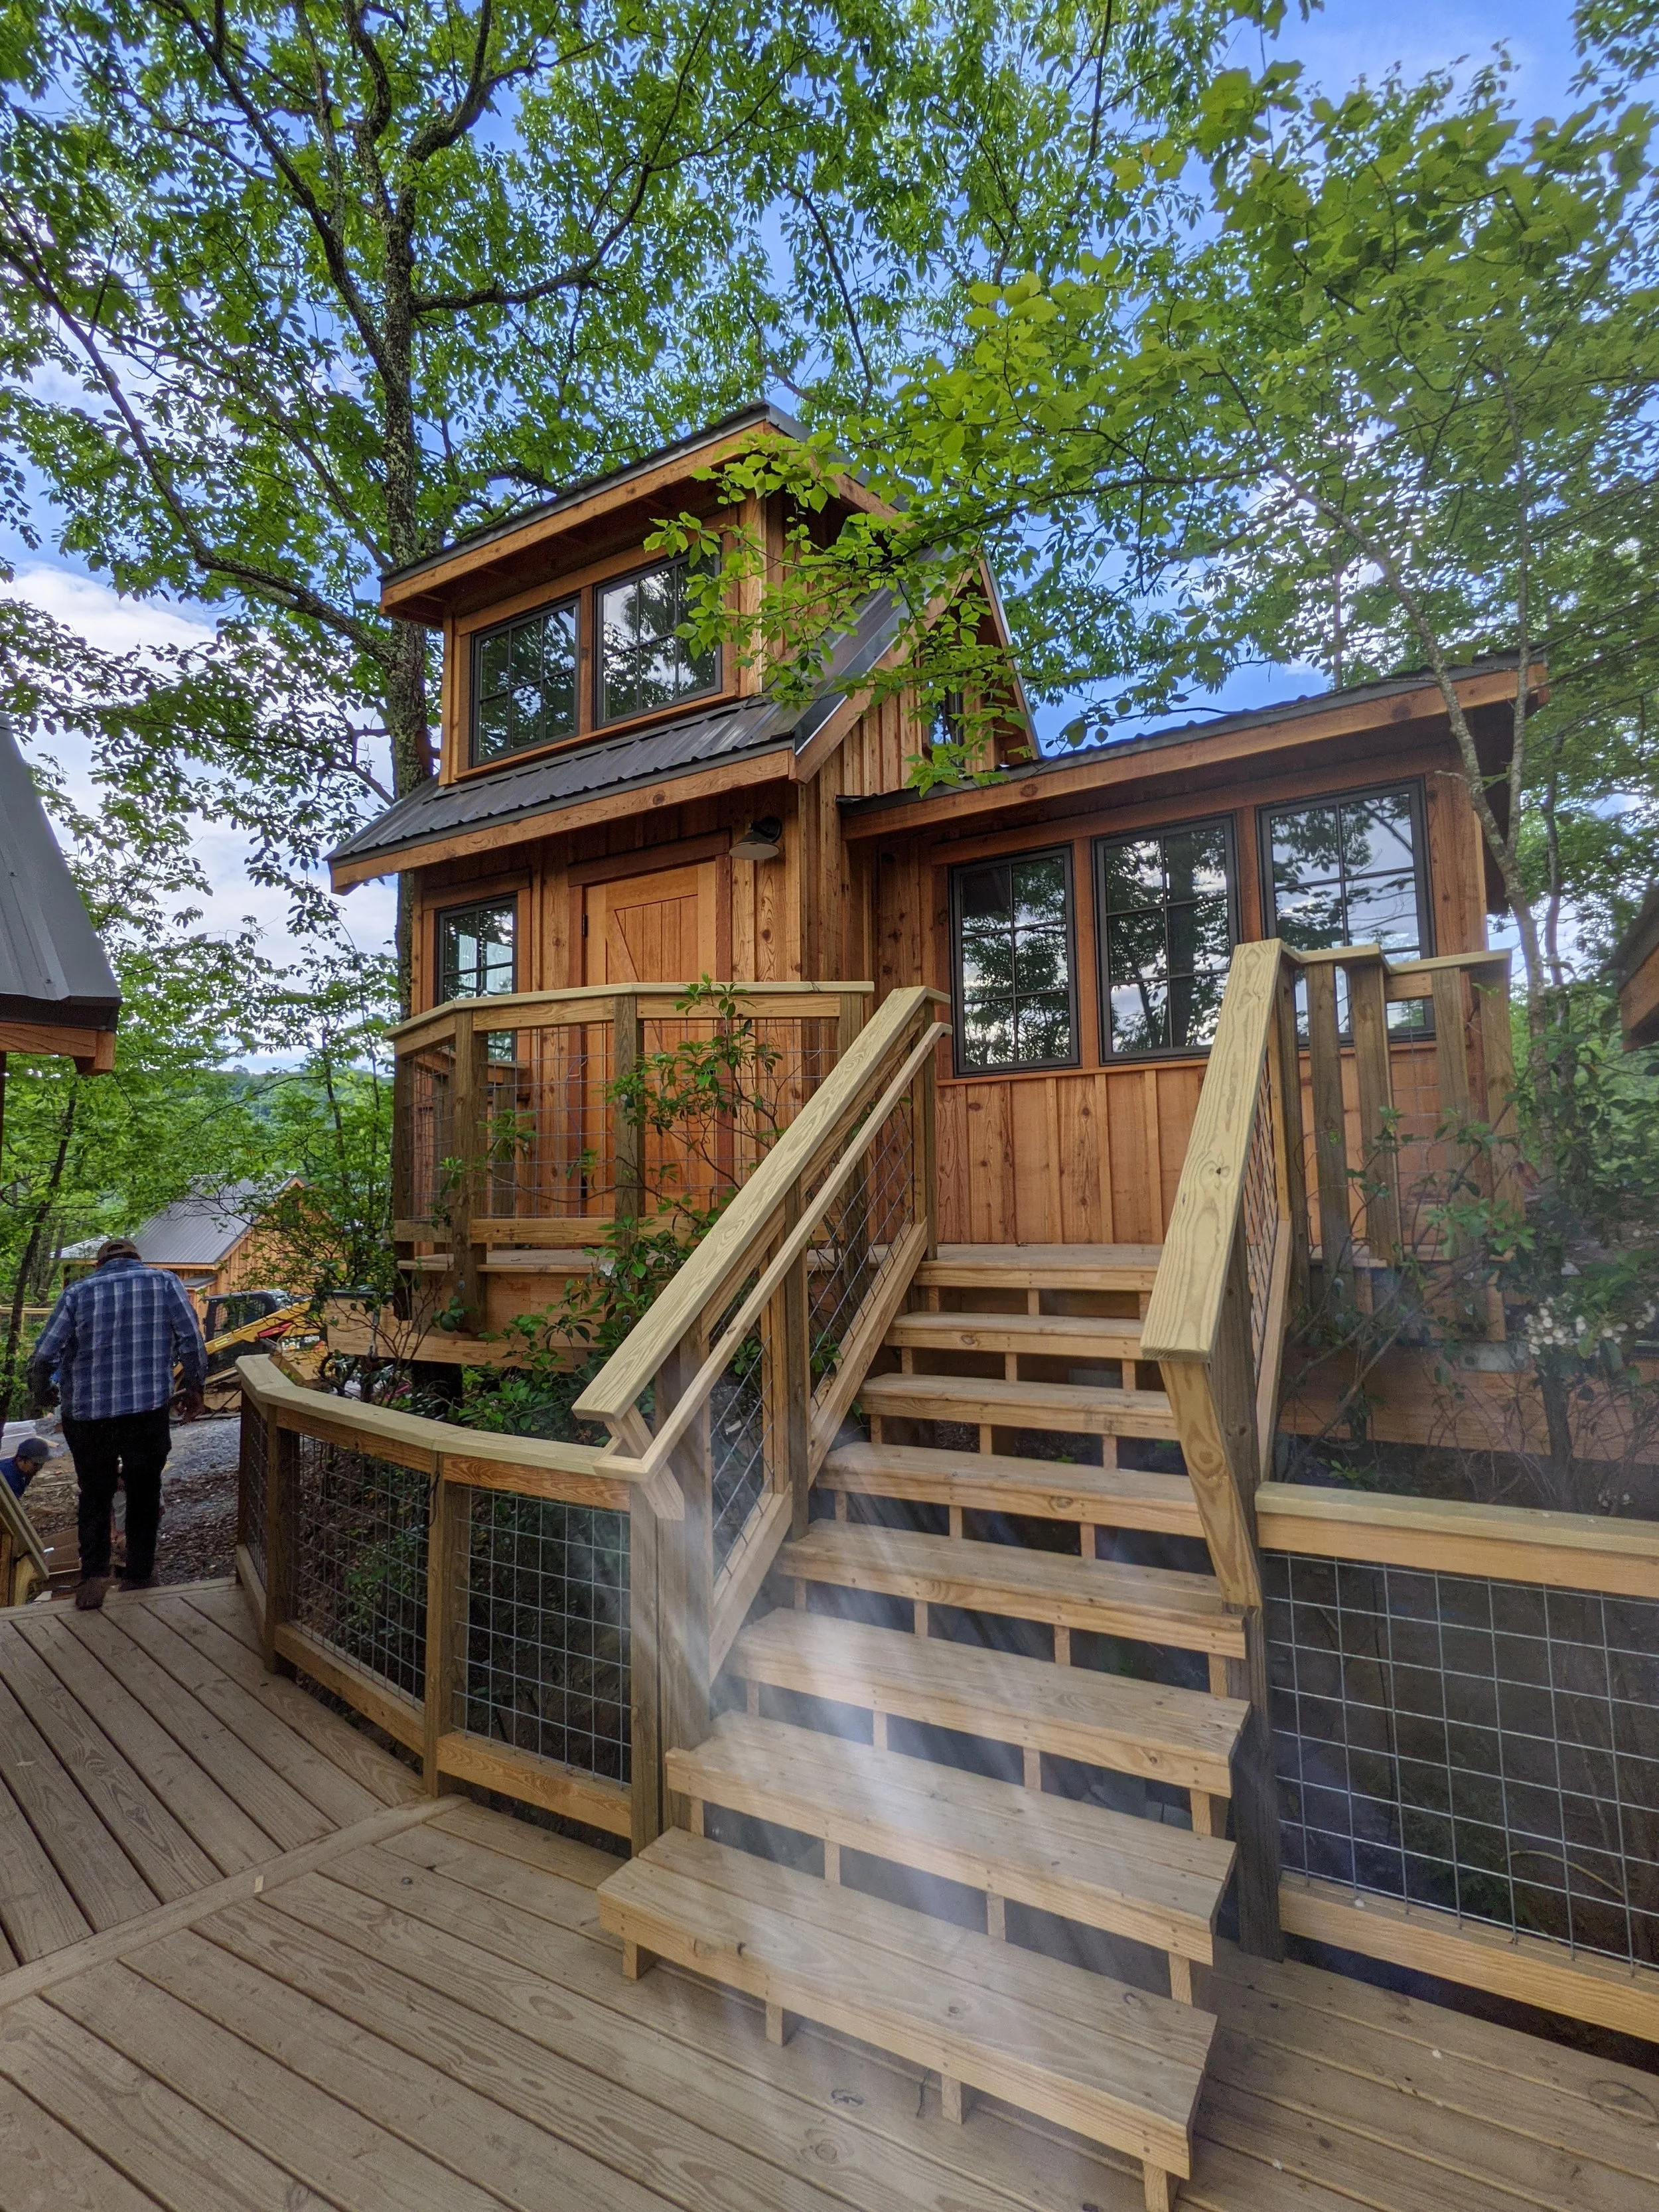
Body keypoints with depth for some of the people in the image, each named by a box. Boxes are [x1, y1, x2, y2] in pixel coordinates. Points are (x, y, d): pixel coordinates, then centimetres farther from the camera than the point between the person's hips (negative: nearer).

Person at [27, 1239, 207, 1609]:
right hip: (148, 1412, -1)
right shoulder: (165, 1282, 1)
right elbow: (192, 1341, -5)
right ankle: (138, 1577, 22)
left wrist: (41, 1392, 19)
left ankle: (94, 1573, 8)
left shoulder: (78, 1291, 3)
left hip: (86, 1415, 1)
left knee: (94, 1495, 20)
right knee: (144, 1496, 15)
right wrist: (194, 1388, 9)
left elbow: (45, 1353, -1)